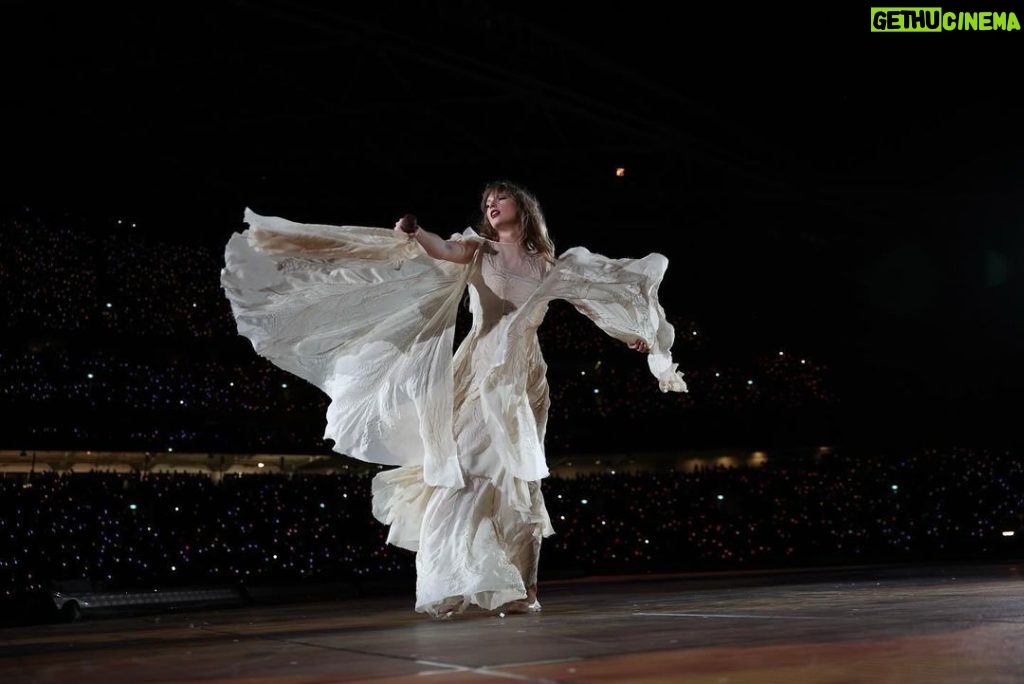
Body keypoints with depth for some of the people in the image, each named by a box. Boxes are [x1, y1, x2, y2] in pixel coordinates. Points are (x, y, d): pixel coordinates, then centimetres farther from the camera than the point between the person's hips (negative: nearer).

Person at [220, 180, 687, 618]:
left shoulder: (547, 264, 14)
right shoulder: (478, 250, 6)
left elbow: (593, 298, 25)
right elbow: (444, 250, -16)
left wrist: (633, 332, 28)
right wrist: (413, 233, -37)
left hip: (524, 379, 2)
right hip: (479, 373, -2)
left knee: (517, 481, 3)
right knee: (464, 475, -12)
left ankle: (516, 588, 8)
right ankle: (450, 587, -10)